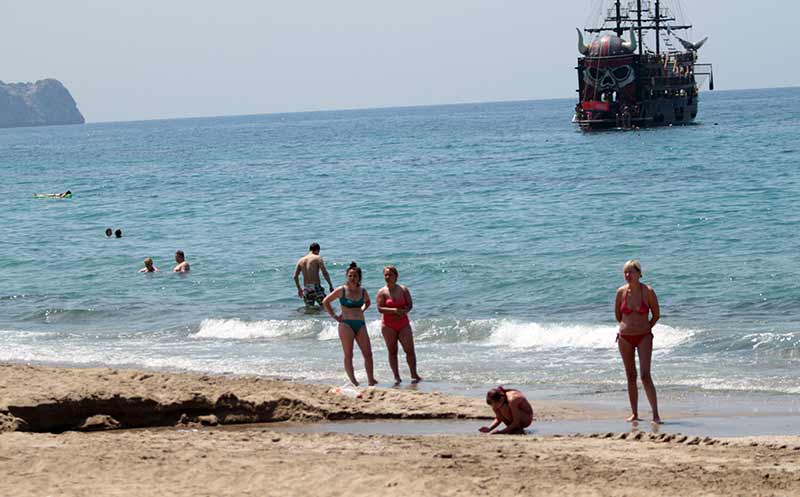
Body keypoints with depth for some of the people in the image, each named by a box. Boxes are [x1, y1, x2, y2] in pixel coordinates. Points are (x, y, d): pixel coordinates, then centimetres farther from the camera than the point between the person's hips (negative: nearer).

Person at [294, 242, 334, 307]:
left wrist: (299, 289, 24)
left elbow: (295, 276, 13)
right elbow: (325, 273, -10)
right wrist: (330, 285, -3)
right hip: (316, 287, -5)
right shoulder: (317, 258, -2)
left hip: (306, 289, 5)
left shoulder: (301, 260, 13)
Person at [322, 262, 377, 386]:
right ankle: (353, 381, -3)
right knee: (348, 355, -5)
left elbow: (367, 302, 30)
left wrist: (361, 310, 13)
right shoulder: (341, 291, -4)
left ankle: (371, 380, 2)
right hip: (346, 324, -4)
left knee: (368, 353, -3)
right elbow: (325, 302, 1)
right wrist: (334, 316, -2)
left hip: (360, 324, 4)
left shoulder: (363, 292, 8)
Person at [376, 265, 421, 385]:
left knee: (410, 349, -3)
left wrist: (402, 312, -19)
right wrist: (395, 310, -22)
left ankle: (414, 375, 6)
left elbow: (410, 305, 2)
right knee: (392, 351, 1)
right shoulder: (382, 292, -1)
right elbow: (380, 308, -11)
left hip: (403, 323, 1)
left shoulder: (403, 290, 5)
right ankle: (396, 377, 6)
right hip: (388, 325, -1)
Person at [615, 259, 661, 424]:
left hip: (644, 337, -3)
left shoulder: (648, 291, -8)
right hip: (625, 338, 3)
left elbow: (656, 314, 3)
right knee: (631, 377, 7)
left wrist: (645, 329, 9)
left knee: (645, 376, -13)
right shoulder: (621, 292, 0)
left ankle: (655, 414, -12)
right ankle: (634, 413, 14)